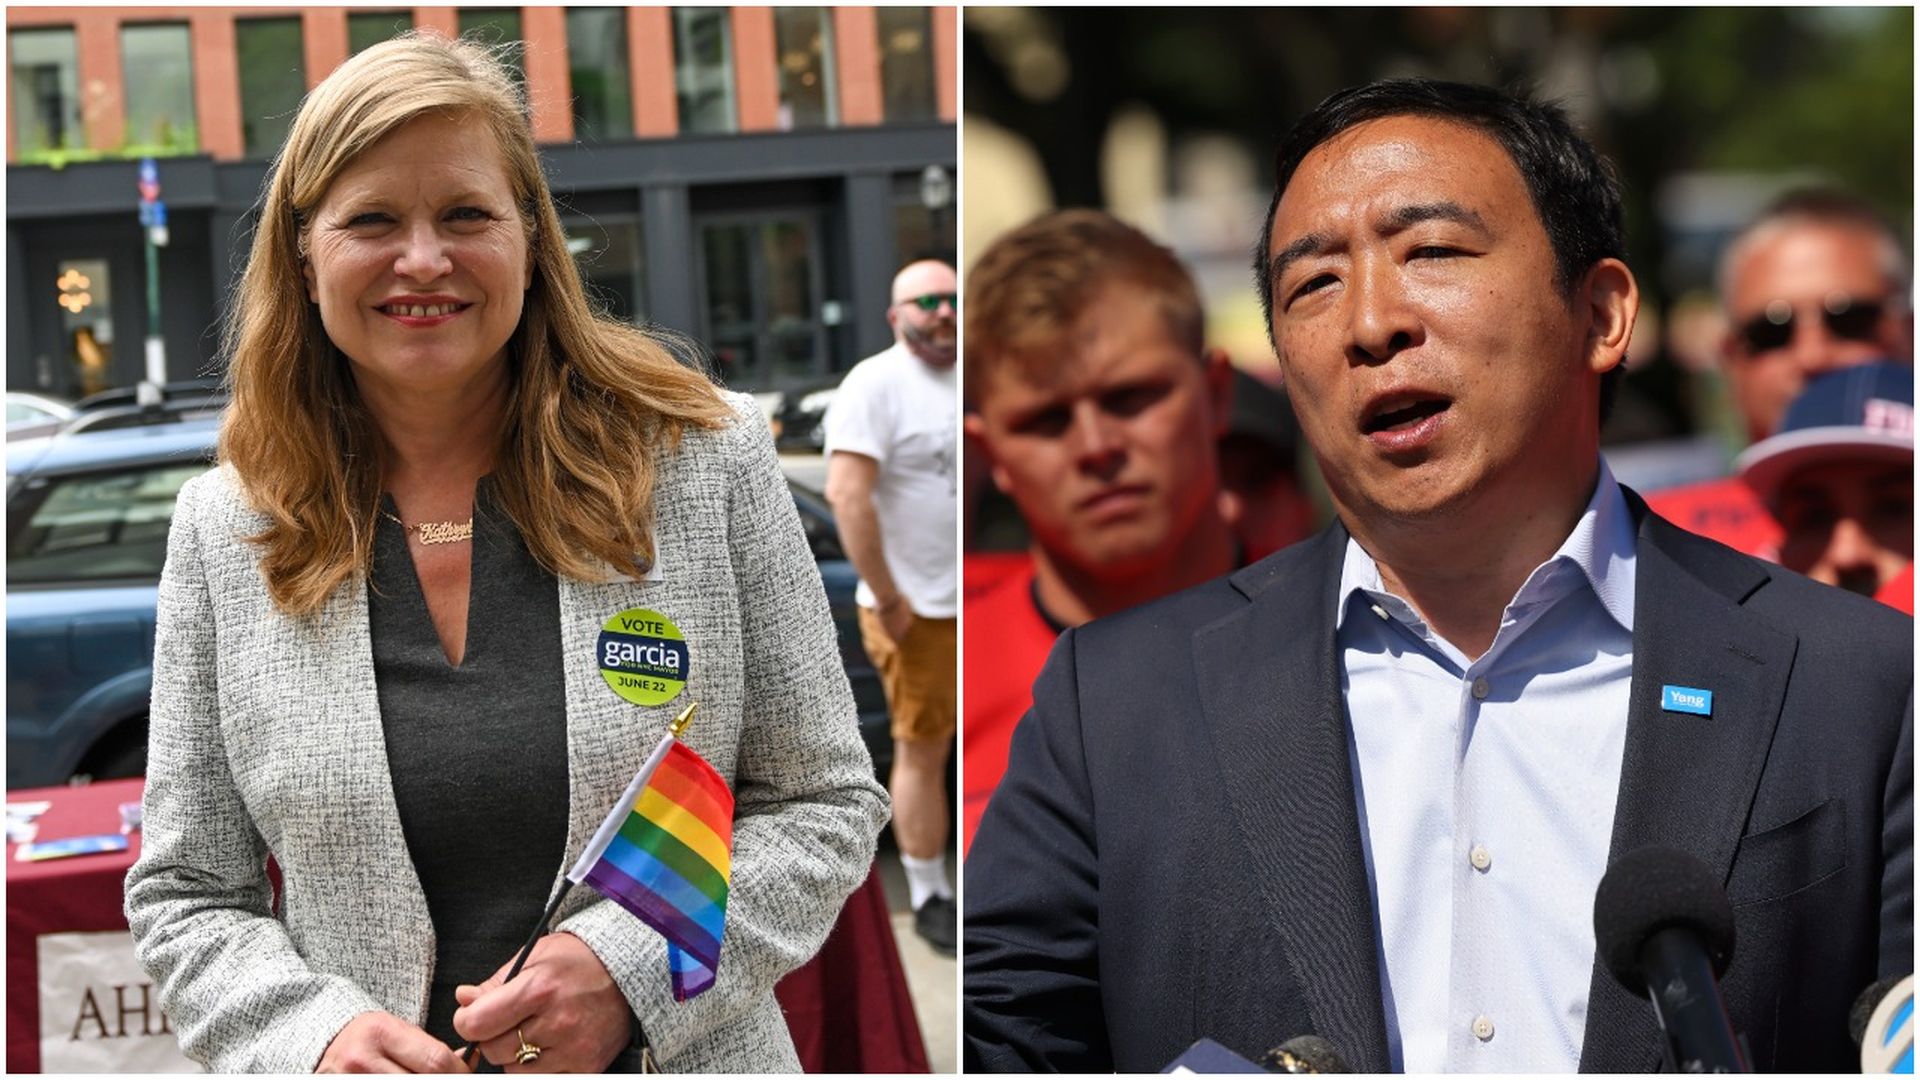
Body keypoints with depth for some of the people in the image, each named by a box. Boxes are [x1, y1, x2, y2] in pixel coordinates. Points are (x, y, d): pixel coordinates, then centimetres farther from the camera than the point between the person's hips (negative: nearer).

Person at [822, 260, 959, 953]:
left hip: (984, 606, 6)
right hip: (920, 611, -6)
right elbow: (847, 492, -20)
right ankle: (928, 897, 11)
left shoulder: (959, 380, 11)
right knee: (922, 753, 1)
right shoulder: (876, 384, -12)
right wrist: (888, 599, -20)